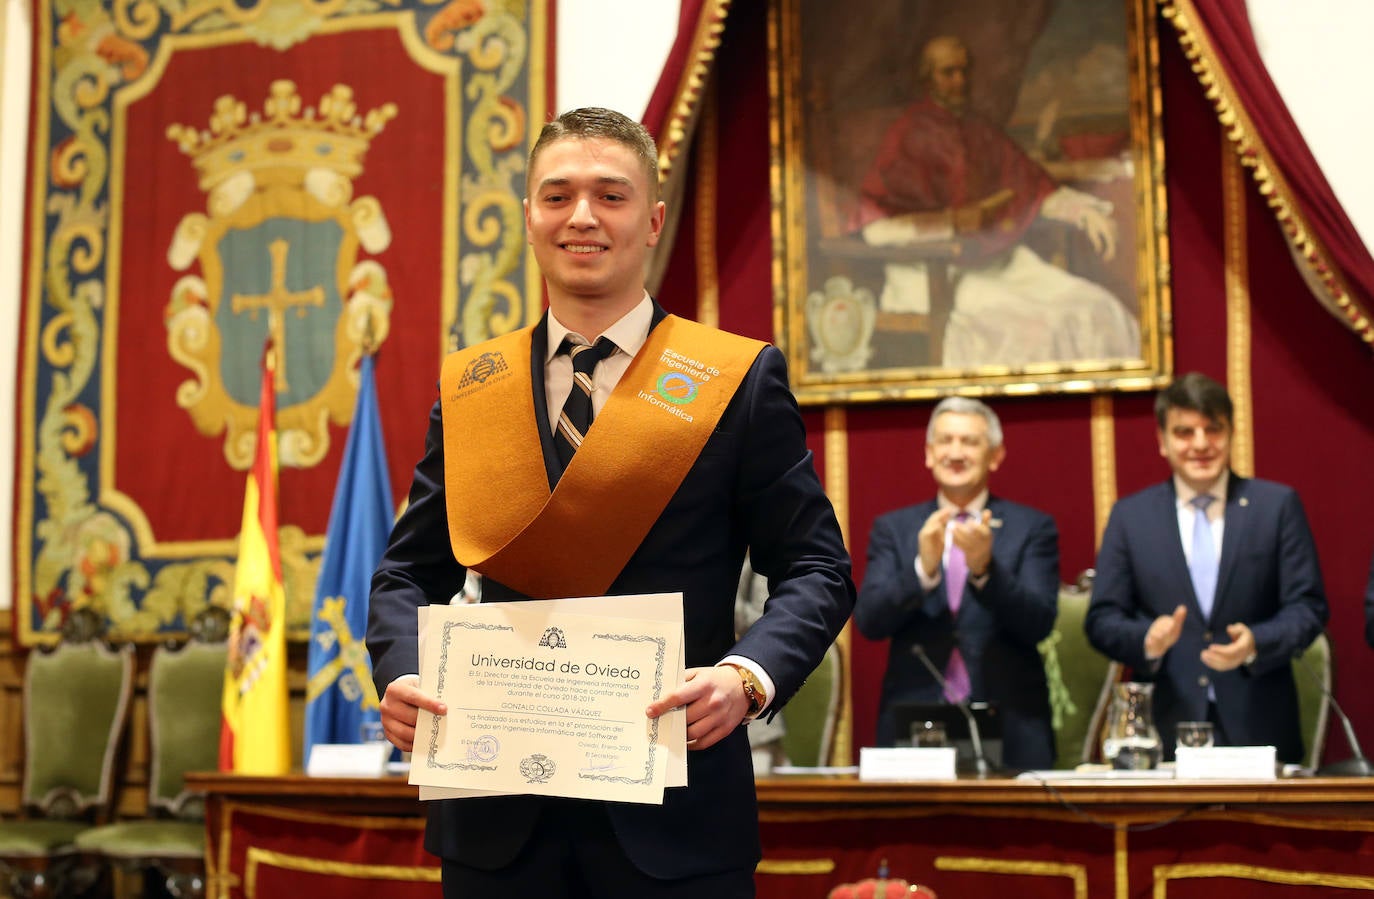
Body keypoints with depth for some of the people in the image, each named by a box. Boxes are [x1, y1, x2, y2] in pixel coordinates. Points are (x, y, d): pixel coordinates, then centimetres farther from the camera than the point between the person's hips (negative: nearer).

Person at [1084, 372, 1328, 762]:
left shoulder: (1278, 505, 4)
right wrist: (1147, 641, -16)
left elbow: (1307, 606, 1)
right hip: (1165, 727, 0)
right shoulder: (1129, 516, 6)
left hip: (1258, 727, 0)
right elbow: (1102, 619, 4)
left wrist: (1256, 643, -18)